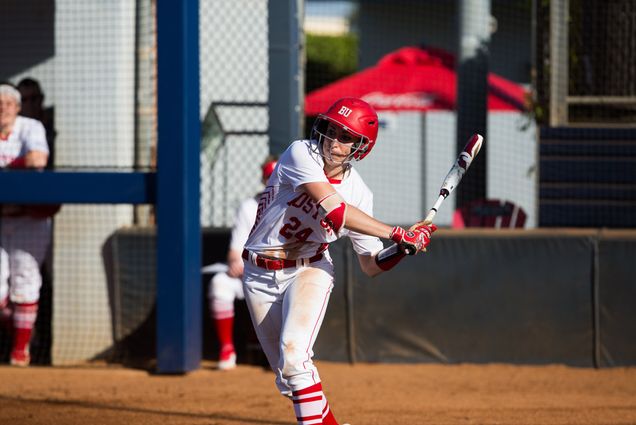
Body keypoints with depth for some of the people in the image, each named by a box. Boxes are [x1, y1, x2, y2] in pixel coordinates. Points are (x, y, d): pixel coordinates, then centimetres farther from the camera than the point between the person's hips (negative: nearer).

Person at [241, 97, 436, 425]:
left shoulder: (358, 194, -7)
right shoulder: (301, 155, -18)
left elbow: (371, 265, 0)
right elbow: (334, 210, -31)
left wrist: (403, 249, -20)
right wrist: (398, 234, -30)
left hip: (309, 272, 0)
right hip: (260, 278, 0)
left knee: (294, 355, -25)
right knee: (287, 373, 7)